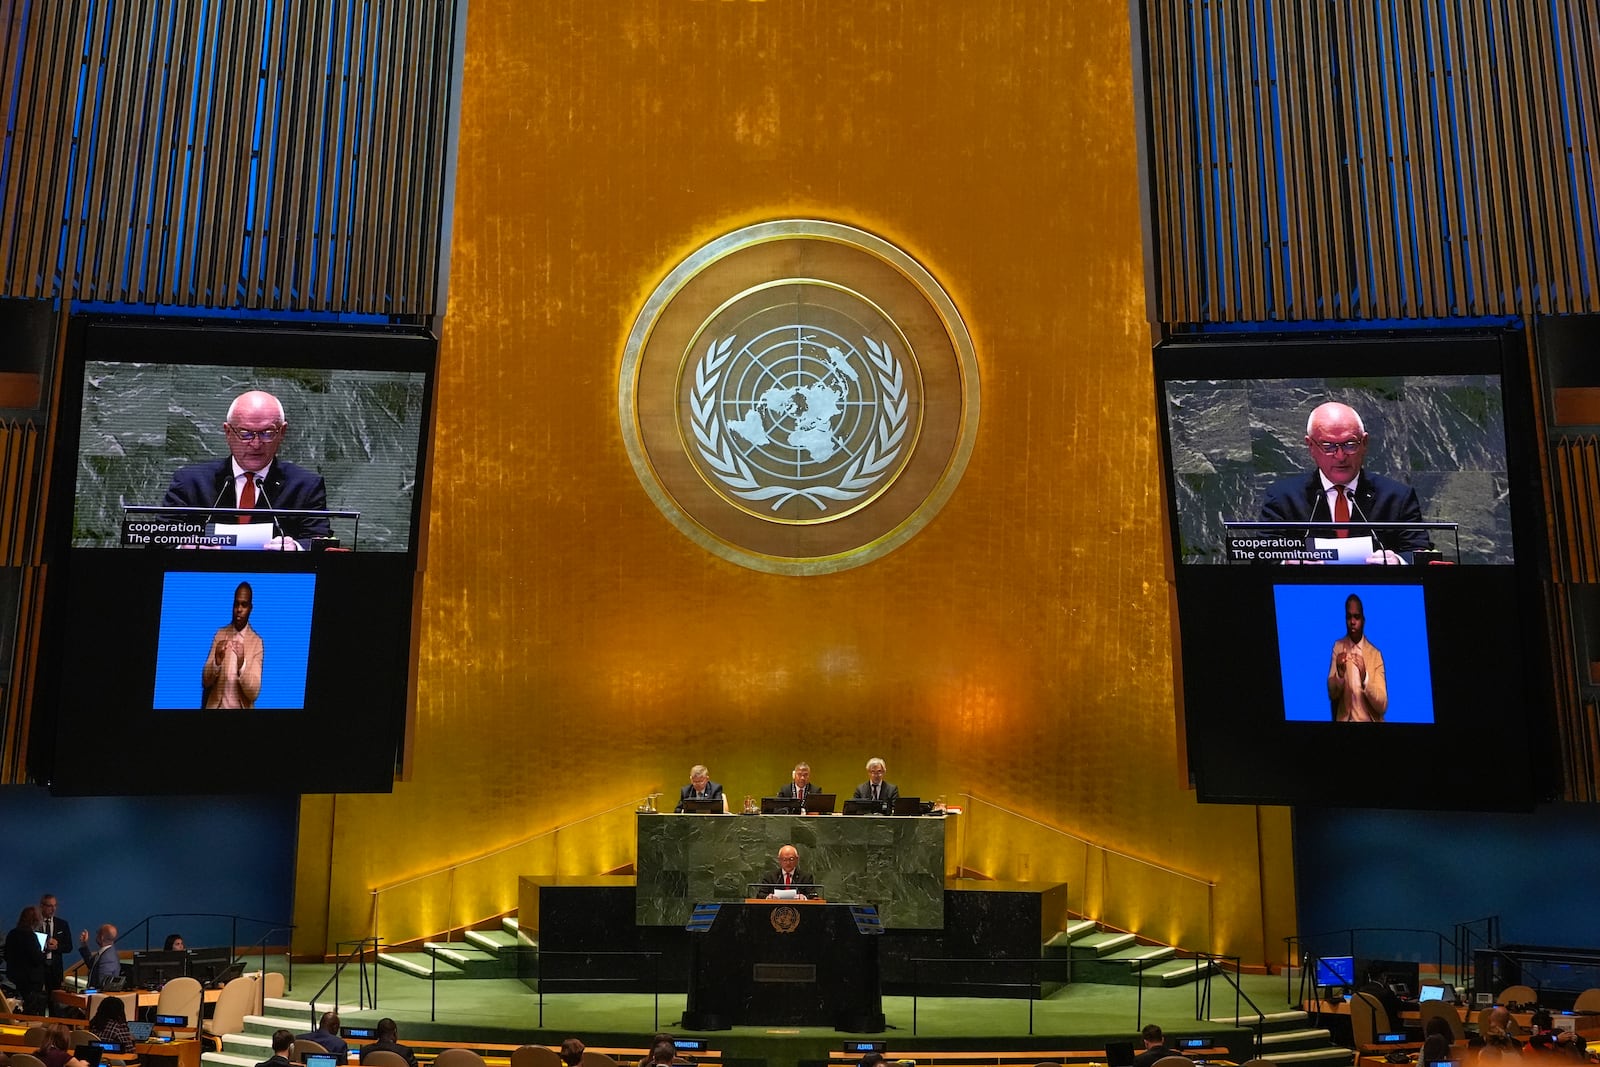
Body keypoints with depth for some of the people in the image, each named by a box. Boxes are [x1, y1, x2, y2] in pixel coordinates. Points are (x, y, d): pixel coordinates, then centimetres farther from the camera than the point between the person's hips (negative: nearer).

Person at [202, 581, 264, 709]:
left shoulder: (257, 642, -3)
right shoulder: (220, 634, 6)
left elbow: (254, 692, -8)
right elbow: (205, 681, 2)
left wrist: (242, 664, -23)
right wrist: (217, 661, -16)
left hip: (241, 709, -2)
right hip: (216, 707, 2)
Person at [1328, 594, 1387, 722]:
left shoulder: (1375, 654, 0)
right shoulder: (1338, 647, 5)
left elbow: (1383, 706, -6)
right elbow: (1332, 694, 0)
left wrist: (1365, 677, -21)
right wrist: (1340, 673, -18)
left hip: (1370, 722, 0)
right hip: (1344, 720, 0)